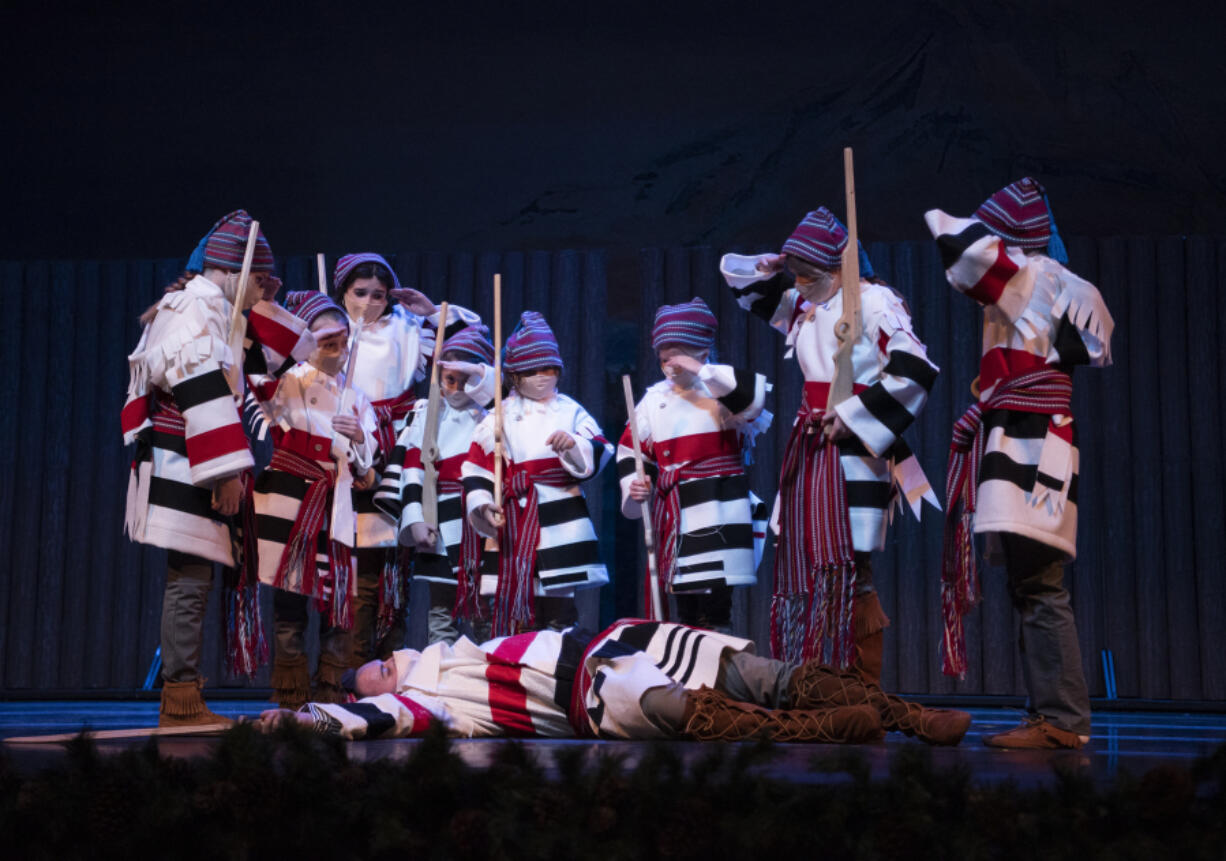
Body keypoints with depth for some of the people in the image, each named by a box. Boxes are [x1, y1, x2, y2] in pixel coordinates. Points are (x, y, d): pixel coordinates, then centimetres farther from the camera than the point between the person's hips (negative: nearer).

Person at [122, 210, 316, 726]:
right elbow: (202, 392, -19)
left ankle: (181, 700, 14)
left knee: (192, 581, 11)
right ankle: (181, 699, -8)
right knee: (190, 581, -10)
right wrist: (227, 470, -21)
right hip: (183, 470, -11)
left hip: (186, 470, 11)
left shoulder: (212, 311, 23)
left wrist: (265, 315, 16)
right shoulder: (200, 306, -9)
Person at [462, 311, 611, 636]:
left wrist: (574, 445, -19)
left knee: (559, 609, 1)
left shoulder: (571, 411, 9)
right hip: (512, 530, 0)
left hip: (561, 527, 0)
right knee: (511, 611, 1)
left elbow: (598, 456, 0)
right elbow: (475, 467, 5)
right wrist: (481, 504, -10)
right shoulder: (499, 418, 9)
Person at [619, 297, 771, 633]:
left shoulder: (722, 391, -4)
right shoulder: (653, 400, 11)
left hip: (720, 511, -5)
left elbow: (755, 394, -26)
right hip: (673, 513, 6)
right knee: (685, 602, 12)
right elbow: (630, 448, 19)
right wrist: (634, 484, 2)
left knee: (716, 603, -11)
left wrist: (701, 370, -26)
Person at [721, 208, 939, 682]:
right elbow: (740, 277, 27)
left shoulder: (872, 301, -9)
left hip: (852, 452, -8)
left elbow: (914, 369, -17)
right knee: (800, 569, 8)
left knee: (848, 572, -11)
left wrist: (853, 416, -16)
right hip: (809, 451, 8)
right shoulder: (803, 305, 14)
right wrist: (767, 270, 6)